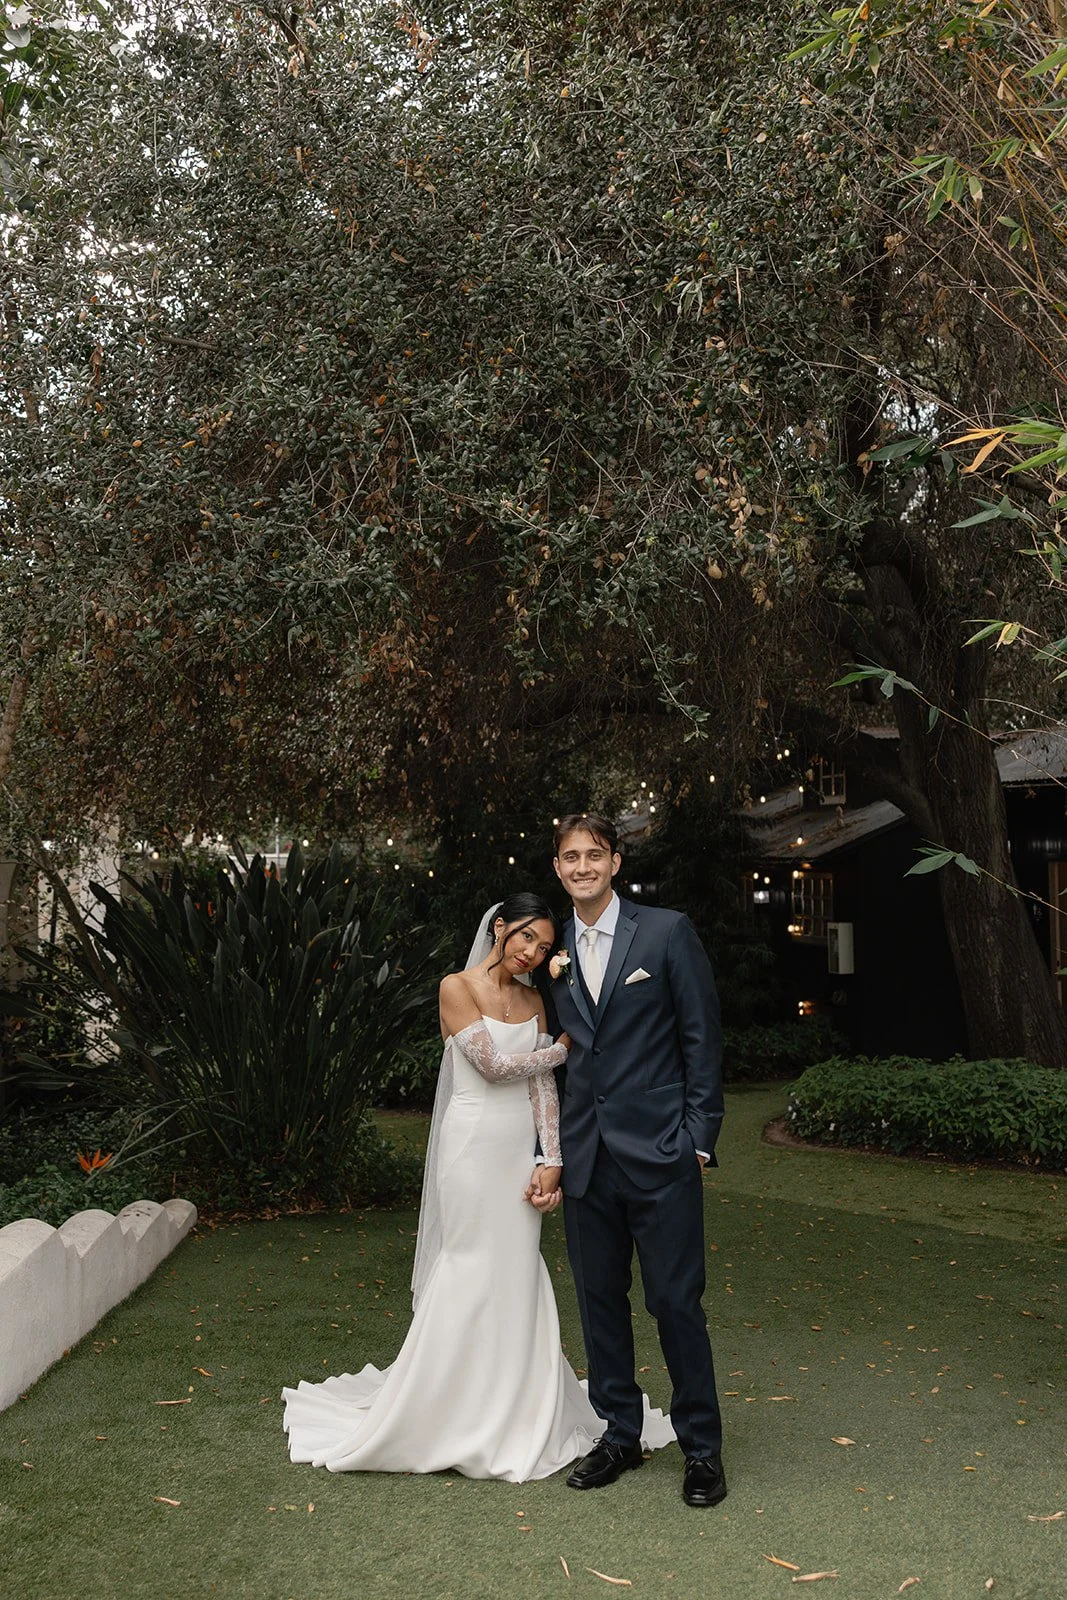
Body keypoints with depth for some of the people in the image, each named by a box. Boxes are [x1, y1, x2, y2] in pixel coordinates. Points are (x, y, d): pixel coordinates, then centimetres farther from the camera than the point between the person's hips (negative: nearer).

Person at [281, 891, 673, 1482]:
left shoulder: (532, 1000, 10)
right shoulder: (457, 987, -7)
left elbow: (544, 1086, 4)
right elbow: (492, 1064, -14)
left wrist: (551, 1162, -5)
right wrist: (564, 1047, -3)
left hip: (522, 1150, 5)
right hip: (474, 1145, -5)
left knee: (517, 1274, 8)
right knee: (472, 1271, -1)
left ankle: (513, 1410, 20)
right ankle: (459, 1415, 12)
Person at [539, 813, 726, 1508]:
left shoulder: (667, 931, -4)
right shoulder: (555, 954, 9)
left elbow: (703, 1038, -4)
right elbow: (564, 1058, 12)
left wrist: (699, 1138, -7)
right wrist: (552, 1151, 8)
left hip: (660, 1153, -4)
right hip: (586, 1158, 5)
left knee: (676, 1301, 1)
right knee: (600, 1300, 13)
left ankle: (702, 1447, 18)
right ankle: (621, 1434, 30)